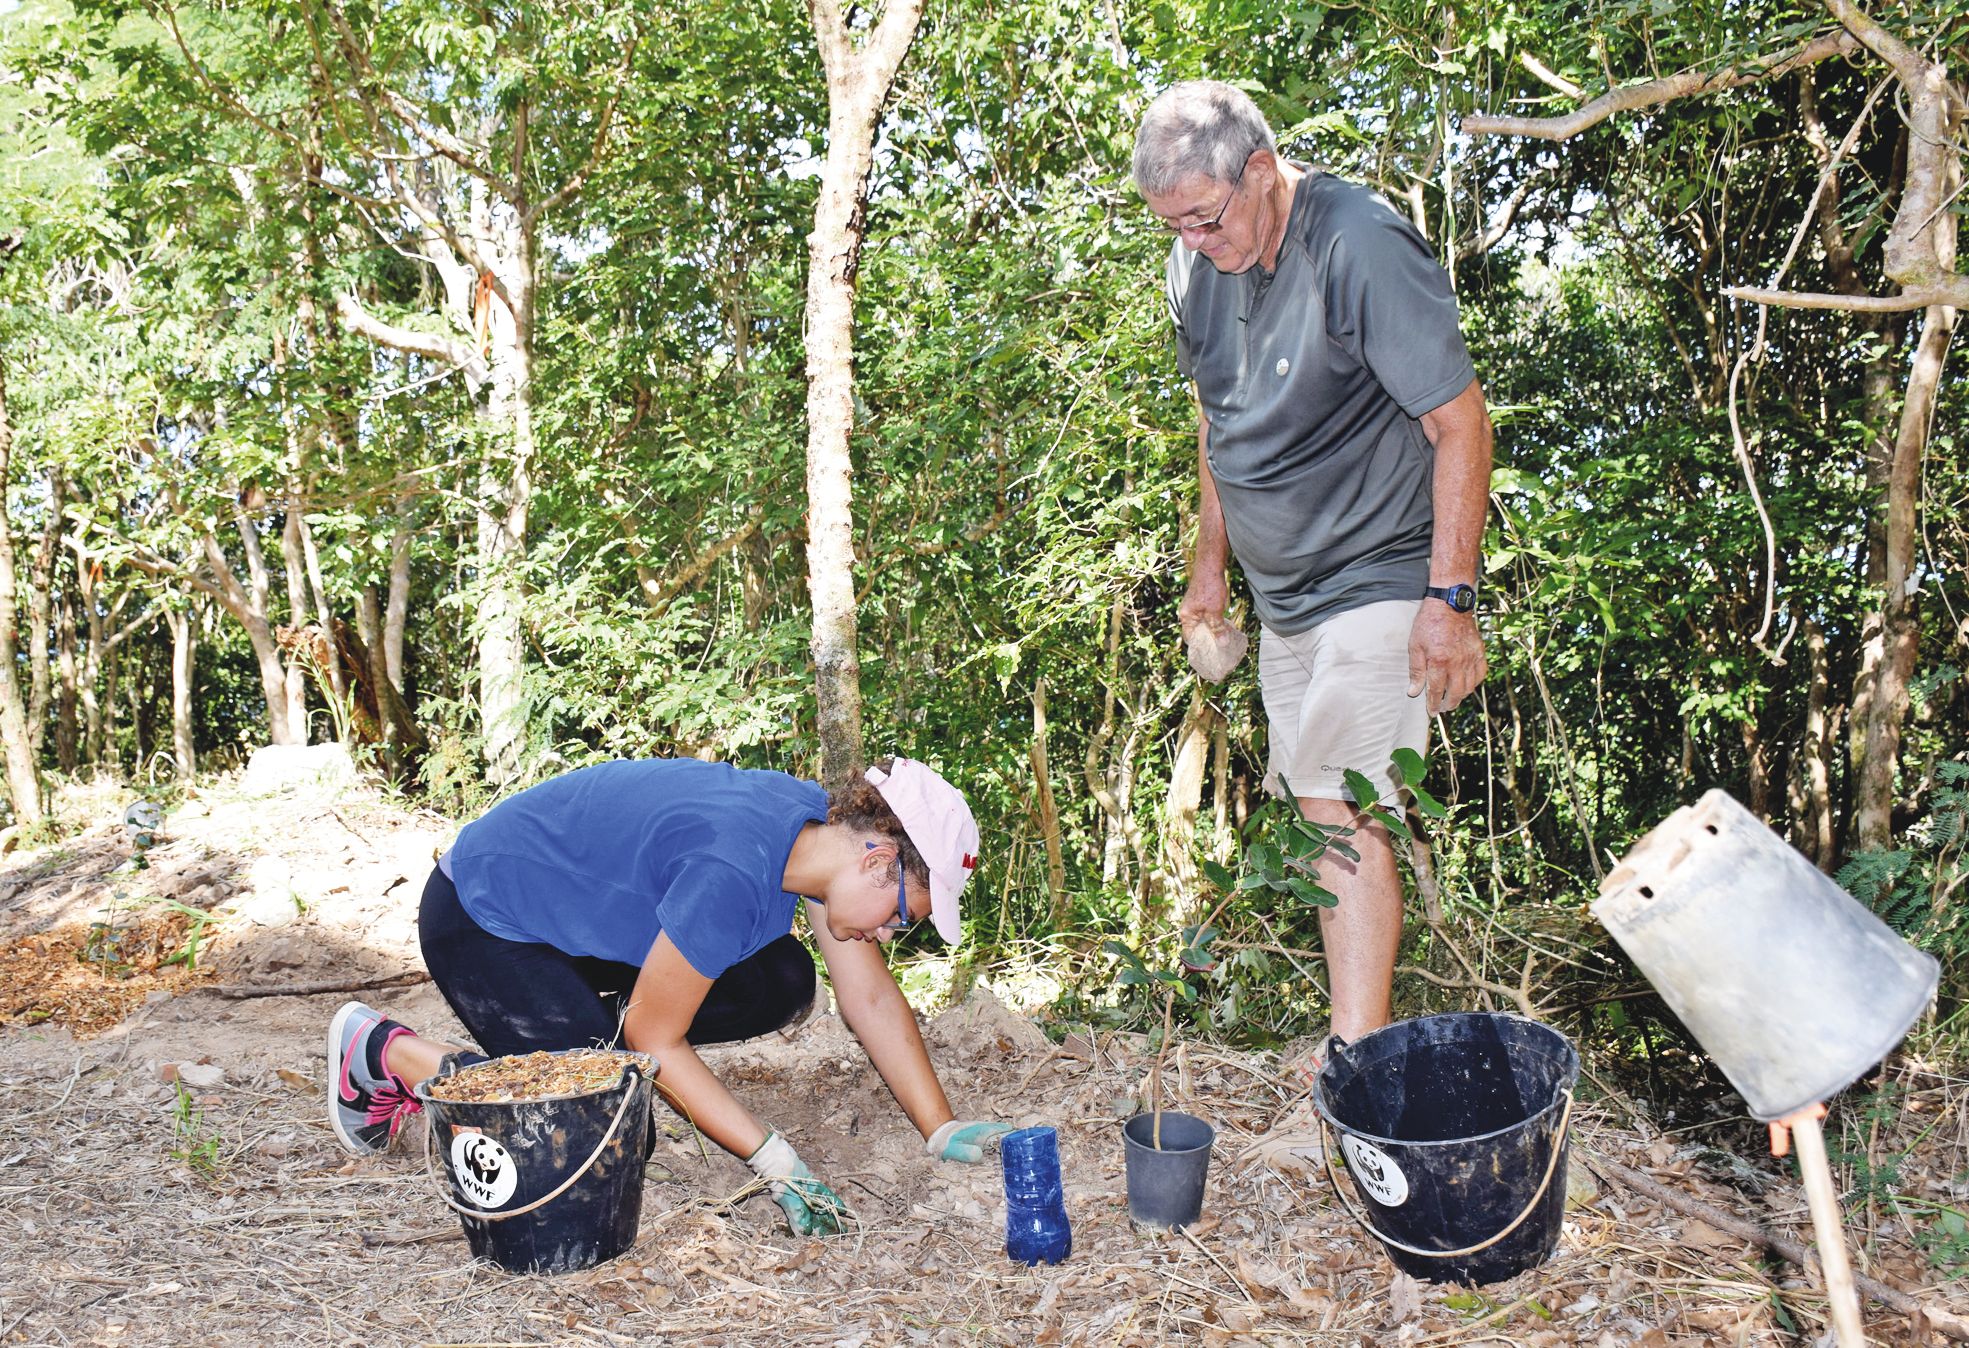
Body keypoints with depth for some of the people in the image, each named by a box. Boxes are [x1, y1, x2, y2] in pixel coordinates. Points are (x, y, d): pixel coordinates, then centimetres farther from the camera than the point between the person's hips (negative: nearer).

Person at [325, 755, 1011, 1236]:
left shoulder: (826, 829, -10)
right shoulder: (732, 873, -35)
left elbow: (872, 999, -2)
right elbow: (654, 1039, -25)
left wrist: (941, 1129, -6)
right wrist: (773, 1160, -24)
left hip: (585, 917, 8)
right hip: (481, 917, -8)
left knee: (781, 985, -5)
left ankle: (576, 1028, 8)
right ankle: (379, 1051, -1)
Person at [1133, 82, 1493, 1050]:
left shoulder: (1362, 247, -20)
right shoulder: (1196, 265, 4)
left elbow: (1459, 422, -18)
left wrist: (1449, 599, -20)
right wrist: (1209, 563, 20)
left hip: (1374, 585, -7)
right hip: (1282, 593, 8)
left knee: (1345, 816, -11)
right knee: (1322, 814, 10)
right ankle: (1369, 1023, 21)